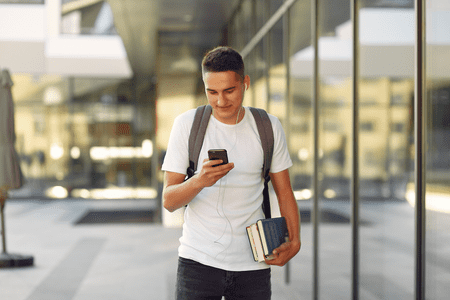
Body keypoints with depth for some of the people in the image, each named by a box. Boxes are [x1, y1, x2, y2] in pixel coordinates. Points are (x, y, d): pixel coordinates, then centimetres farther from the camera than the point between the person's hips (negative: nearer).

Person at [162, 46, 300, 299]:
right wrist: (199, 181, -25)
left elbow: (284, 192, 9)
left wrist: (294, 241, -6)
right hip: (199, 259, -1)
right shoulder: (187, 124, -3)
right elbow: (169, 201, -5)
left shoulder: (269, 127, 3)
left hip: (253, 263, 2)